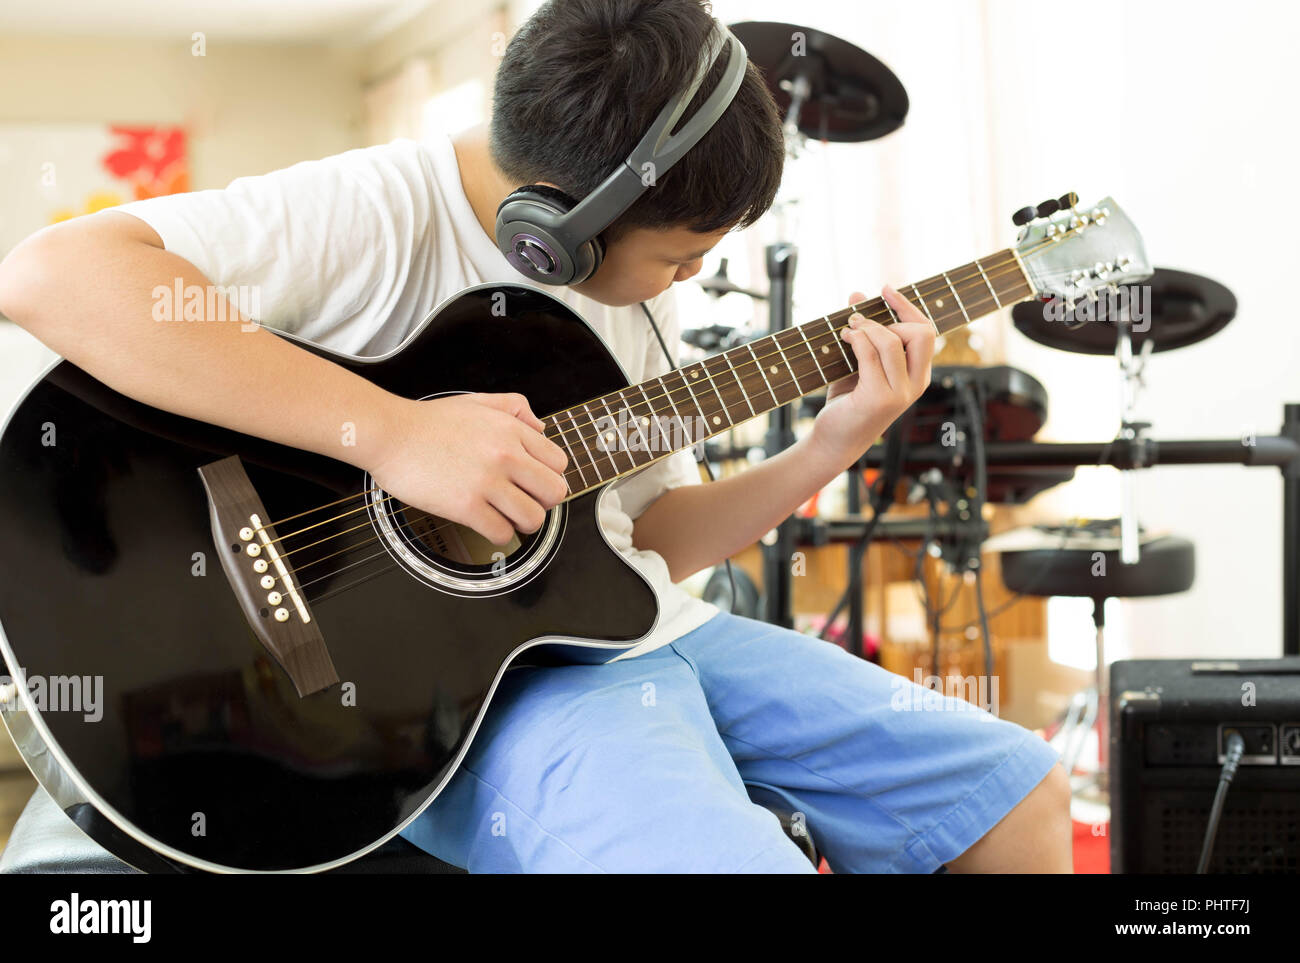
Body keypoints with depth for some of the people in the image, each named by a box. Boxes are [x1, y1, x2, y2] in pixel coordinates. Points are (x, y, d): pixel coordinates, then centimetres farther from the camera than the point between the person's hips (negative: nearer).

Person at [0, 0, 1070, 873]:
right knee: (743, 858, -36)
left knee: (1023, 796, 7)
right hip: (453, 672, -8)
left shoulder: (633, 281, 9)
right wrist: (390, 432, -35)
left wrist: (825, 453, 1)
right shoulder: (379, 215, -18)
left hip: (641, 628, 8)